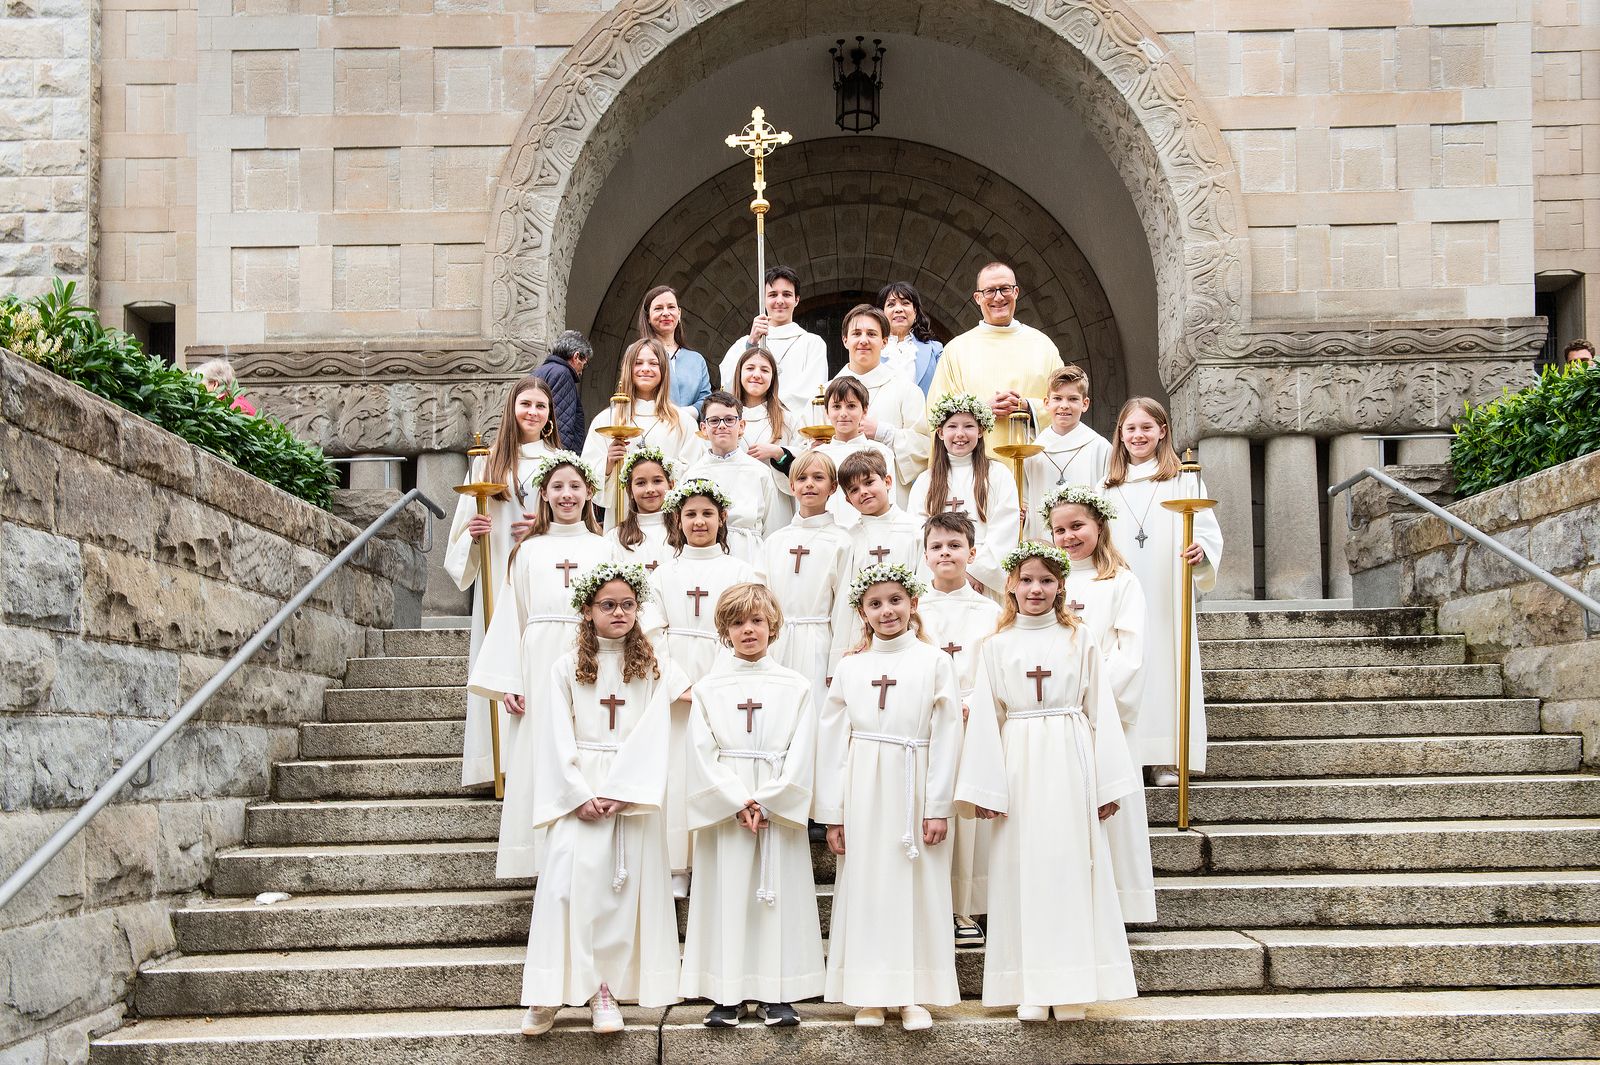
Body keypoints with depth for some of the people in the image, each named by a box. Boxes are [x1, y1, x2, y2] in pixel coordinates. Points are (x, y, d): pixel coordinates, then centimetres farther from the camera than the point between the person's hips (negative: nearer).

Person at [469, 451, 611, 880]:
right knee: (540, 758, -2)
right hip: (540, 666, 1)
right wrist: (508, 682, 0)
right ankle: (545, 857, 3)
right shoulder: (528, 550, 12)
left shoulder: (603, 549, 10)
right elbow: (510, 618, 8)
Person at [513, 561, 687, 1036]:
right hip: (580, 787, -1)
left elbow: (651, 735, -2)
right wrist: (580, 795, -11)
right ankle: (549, 993, -8)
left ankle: (605, 986, 5)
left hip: (634, 788, 1)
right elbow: (557, 739, 0)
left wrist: (622, 792, -13)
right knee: (568, 878, -13)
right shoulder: (567, 668, 4)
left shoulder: (652, 667, 6)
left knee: (624, 882, -1)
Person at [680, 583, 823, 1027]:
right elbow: (701, 754, -2)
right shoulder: (708, 688, 5)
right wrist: (739, 802, -12)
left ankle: (775, 993, 8)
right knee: (727, 895, 0)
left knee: (778, 894, 1)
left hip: (780, 807, 0)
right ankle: (727, 994, 7)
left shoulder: (796, 687, 5)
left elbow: (801, 755, -1)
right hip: (724, 807, 0)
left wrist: (767, 804, -12)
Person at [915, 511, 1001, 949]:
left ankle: (964, 908, 12)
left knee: (968, 814, 1)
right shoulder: (913, 611, 8)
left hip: (972, 727, 0)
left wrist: (974, 705, -14)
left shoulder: (989, 611, 7)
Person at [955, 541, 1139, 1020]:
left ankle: (1071, 987, 9)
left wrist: (1108, 783, 0)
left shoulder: (1079, 639, 5)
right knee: (1024, 870, 2)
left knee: (1071, 866, 1)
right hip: (1019, 767, 0)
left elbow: (1100, 711, 4)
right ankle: (1031, 989, 8)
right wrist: (985, 788, -4)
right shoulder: (996, 646, 5)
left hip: (1070, 765, 0)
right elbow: (986, 717, 3)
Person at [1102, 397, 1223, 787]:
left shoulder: (1182, 482, 5)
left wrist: (1202, 551, -21)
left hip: (1167, 599, -2)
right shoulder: (1107, 489, 15)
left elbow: (1208, 530, -3)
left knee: (1166, 665, -4)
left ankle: (1168, 761, 1)